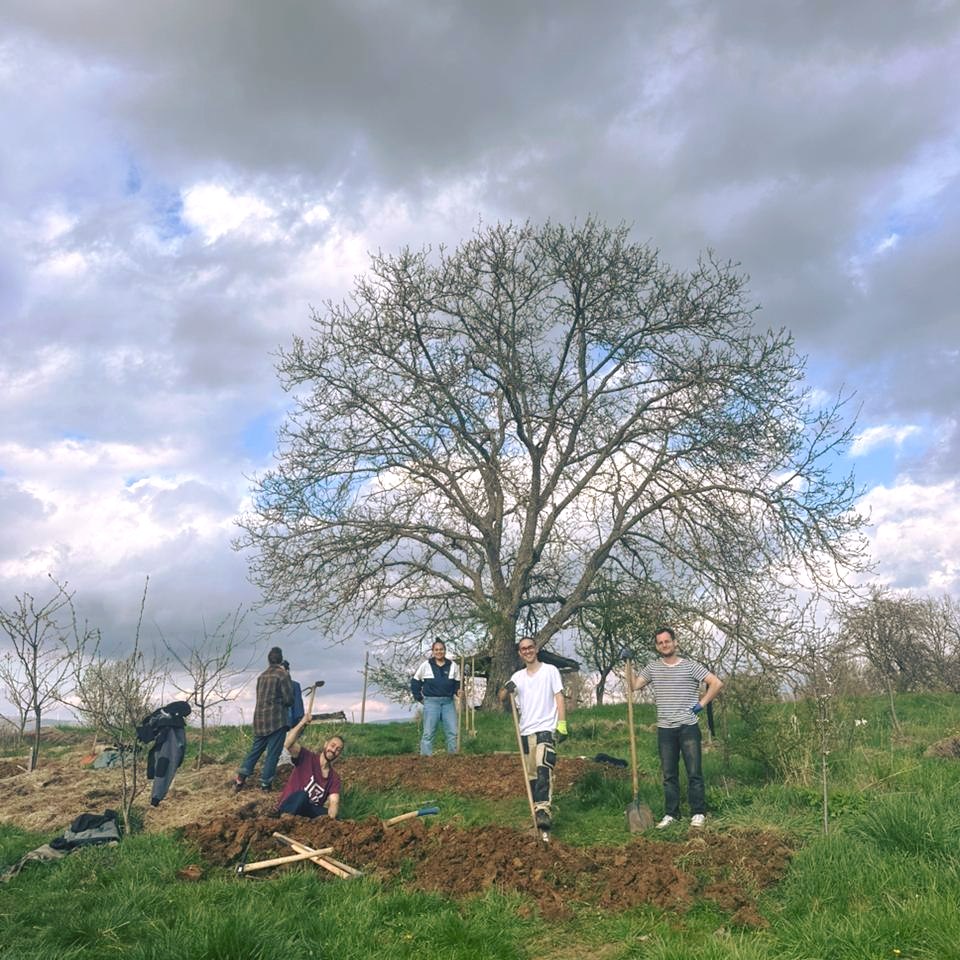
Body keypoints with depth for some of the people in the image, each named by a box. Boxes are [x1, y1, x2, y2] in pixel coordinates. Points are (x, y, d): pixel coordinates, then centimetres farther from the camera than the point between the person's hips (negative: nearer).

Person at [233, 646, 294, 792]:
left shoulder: (261, 676, 12)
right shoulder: (283, 674, -7)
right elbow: (289, 700, -9)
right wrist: (283, 704, 12)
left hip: (259, 718, 6)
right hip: (276, 719, -6)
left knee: (255, 750, 13)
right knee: (273, 753, 1)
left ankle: (240, 779, 5)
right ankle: (265, 783, 0)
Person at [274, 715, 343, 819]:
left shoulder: (334, 778, 4)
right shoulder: (307, 757, -5)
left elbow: (334, 802, -12)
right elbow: (288, 744, -25)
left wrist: (330, 819, -33)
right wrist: (302, 723, -30)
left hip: (310, 812, 4)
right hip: (288, 809, -3)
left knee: (333, 817, -26)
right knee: (302, 795, -36)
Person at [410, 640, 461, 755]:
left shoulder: (452, 665, 7)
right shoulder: (426, 665, 2)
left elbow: (457, 682, 16)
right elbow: (415, 681, 9)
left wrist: (458, 691, -5)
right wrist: (419, 697, 4)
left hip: (448, 702, 2)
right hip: (431, 702, -2)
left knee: (453, 732, 1)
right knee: (428, 732, -3)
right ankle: (425, 756, 1)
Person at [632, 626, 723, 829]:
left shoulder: (690, 666, -3)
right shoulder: (652, 668, 6)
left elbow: (717, 683, -5)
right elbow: (634, 685, 0)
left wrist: (701, 704, -5)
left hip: (688, 727, -3)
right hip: (665, 729, 3)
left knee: (694, 772, 2)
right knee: (669, 774, 9)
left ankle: (698, 813, 13)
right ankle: (671, 814, 17)